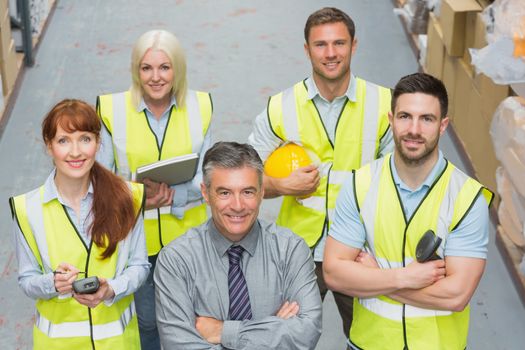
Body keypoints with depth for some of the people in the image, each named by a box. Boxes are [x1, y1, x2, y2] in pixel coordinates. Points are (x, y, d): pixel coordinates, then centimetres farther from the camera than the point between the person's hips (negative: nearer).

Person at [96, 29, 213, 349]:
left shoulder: (200, 106, -5)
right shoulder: (112, 109, -9)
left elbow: (207, 176, -2)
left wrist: (171, 196, -19)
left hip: (186, 235, 1)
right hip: (135, 237, -1)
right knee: (145, 321, 15)